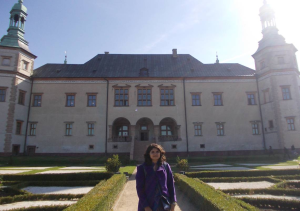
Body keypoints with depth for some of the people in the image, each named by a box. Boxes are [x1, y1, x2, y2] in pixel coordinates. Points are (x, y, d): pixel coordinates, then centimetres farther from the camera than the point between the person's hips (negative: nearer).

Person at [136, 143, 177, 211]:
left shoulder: (166, 166, 1)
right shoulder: (142, 168, -4)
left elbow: (171, 184, 3)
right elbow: (140, 188, -5)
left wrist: (173, 202, -1)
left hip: (164, 205, 2)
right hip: (148, 205, -1)